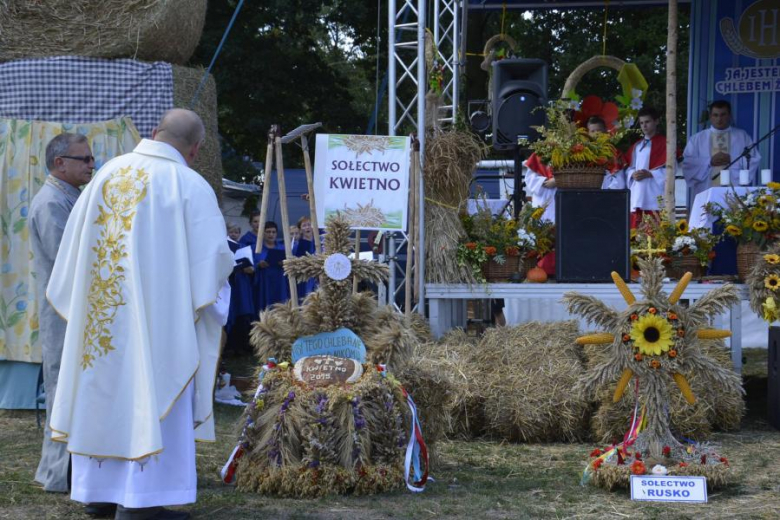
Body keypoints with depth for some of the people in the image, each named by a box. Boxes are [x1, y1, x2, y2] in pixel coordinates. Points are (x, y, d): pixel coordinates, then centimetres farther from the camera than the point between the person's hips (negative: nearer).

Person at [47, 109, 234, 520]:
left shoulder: (108, 173, 4)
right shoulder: (190, 185, -11)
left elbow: (75, 244, 8)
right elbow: (214, 257, -10)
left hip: (100, 314, 5)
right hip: (158, 315, -5)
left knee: (104, 394, 13)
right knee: (150, 397, -1)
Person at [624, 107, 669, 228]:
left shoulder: (664, 143, 3)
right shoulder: (636, 146, 22)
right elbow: (628, 167, 20)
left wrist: (649, 174, -15)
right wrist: (633, 174, -3)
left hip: (655, 197, -5)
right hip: (637, 196, 6)